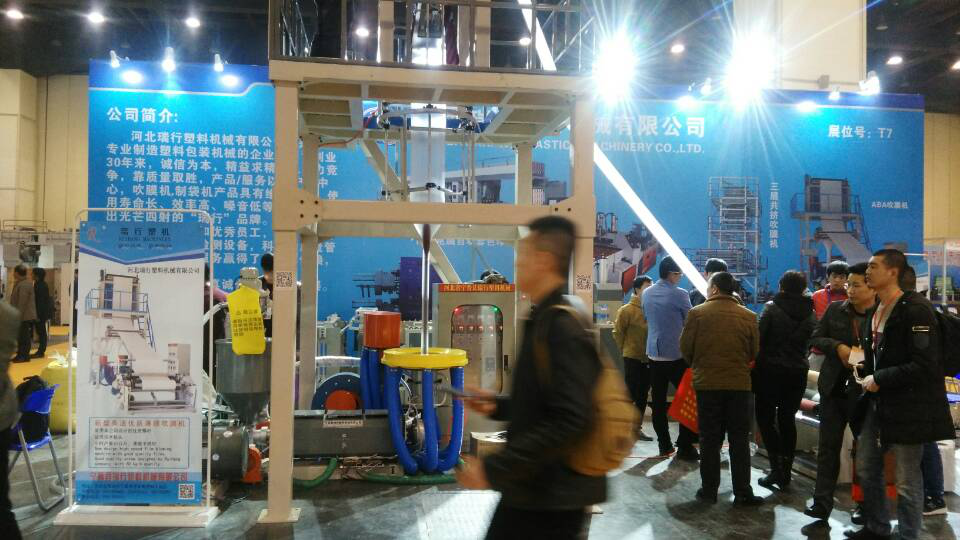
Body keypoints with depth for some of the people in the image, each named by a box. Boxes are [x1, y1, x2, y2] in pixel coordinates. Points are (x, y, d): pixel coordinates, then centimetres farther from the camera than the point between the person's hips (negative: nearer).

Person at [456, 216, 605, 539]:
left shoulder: (563, 326, -22)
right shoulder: (545, 319, 9)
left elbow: (569, 421, -29)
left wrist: (494, 469, -26)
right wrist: (499, 406, 9)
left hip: (552, 500, -9)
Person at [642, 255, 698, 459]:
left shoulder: (647, 293, 5)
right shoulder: (679, 294, -12)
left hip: (654, 354, 6)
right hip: (676, 355, -5)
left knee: (658, 402, 9)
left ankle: (664, 446, 14)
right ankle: (685, 446, 3)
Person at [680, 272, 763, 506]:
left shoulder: (697, 313, -8)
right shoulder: (748, 316, -3)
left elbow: (685, 348, -4)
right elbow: (754, 352, 5)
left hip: (707, 383, -1)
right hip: (739, 383, 1)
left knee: (710, 438, 9)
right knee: (739, 440, 10)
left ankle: (709, 489, 14)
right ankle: (743, 493, 12)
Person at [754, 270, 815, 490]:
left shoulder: (772, 308, -9)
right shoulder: (811, 314, 5)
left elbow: (759, 337, -13)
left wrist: (755, 362, -4)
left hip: (770, 370, -4)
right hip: (797, 373, 4)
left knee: (766, 418, 5)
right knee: (787, 420, 13)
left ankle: (777, 467, -6)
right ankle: (786, 472, 15)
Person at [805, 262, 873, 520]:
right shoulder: (835, 310, 2)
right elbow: (815, 339, 6)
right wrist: (838, 346, -11)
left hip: (866, 392, -3)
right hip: (834, 388, 3)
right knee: (828, 446, 6)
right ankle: (822, 502, 12)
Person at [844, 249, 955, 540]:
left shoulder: (916, 310, -16)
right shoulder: (875, 311, 11)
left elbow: (924, 366, -21)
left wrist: (879, 379, -17)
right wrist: (866, 369, 5)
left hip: (907, 406, -9)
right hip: (876, 402, 9)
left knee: (907, 480, 2)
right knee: (866, 468, 16)